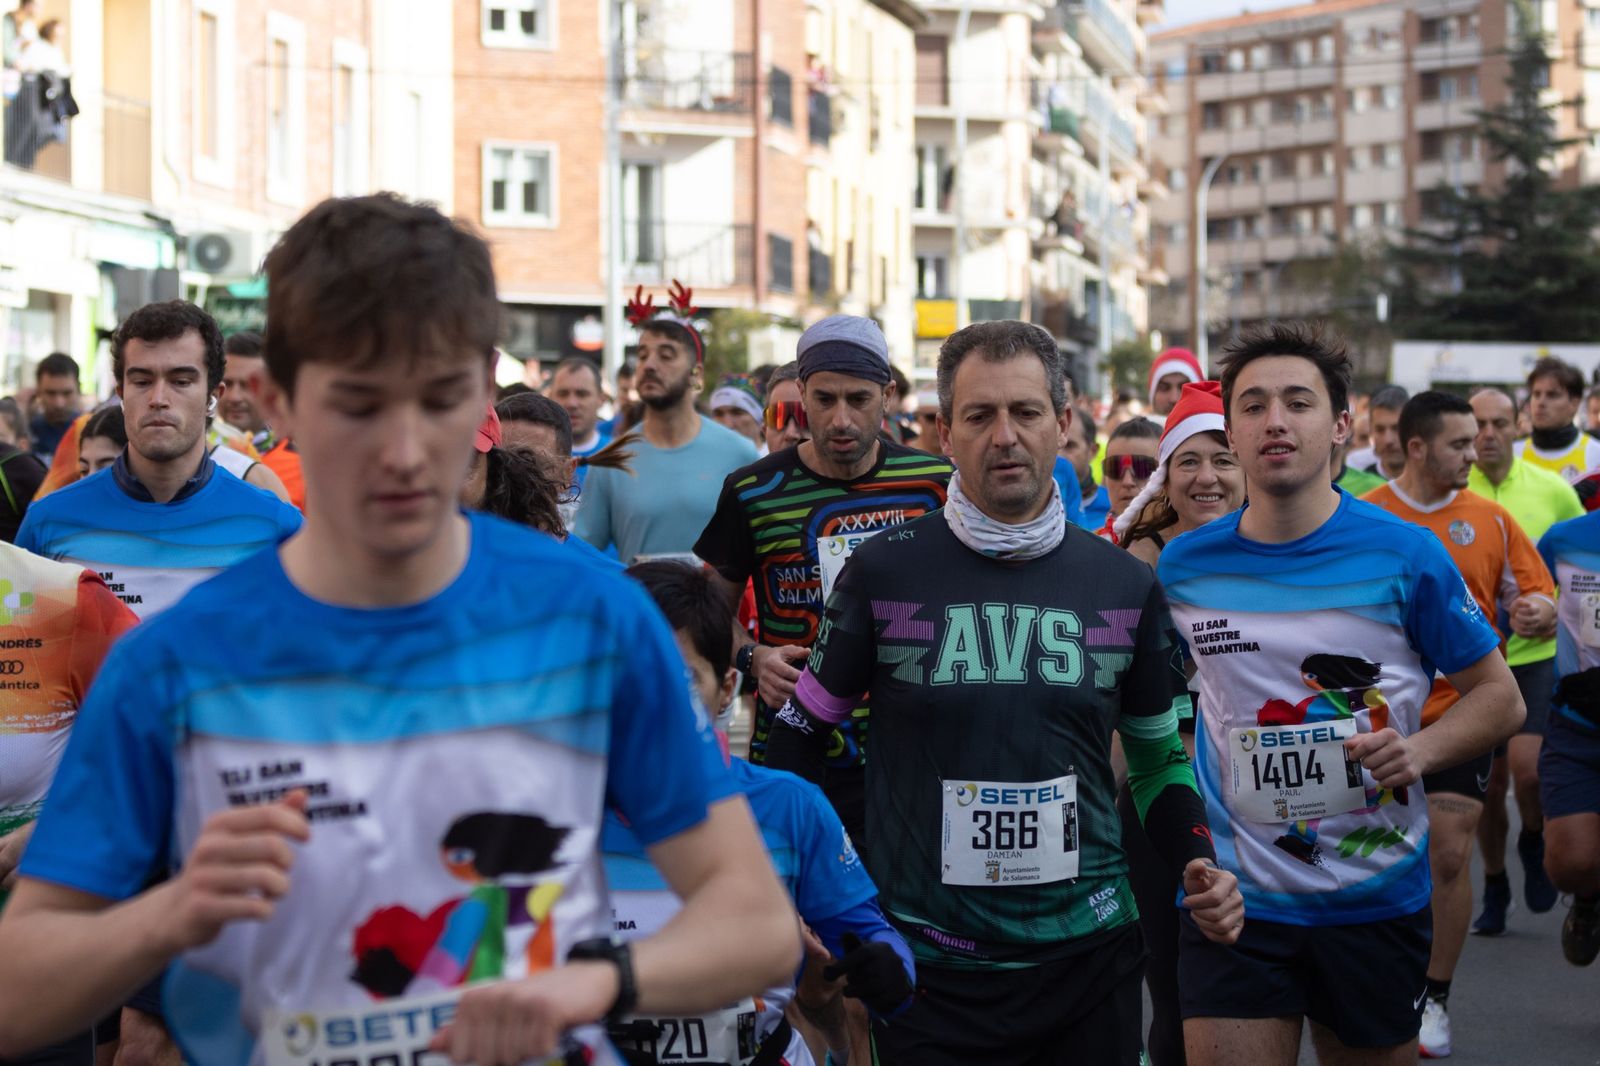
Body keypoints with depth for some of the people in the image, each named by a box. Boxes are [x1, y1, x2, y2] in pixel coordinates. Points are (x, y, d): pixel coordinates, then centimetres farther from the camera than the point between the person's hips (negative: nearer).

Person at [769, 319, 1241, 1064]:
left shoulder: (1126, 586, 3)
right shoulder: (883, 573, -5)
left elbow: (1160, 758, 15)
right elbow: (799, 737, 4)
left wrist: (1197, 863, -2)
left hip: (1088, 954, 2)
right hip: (924, 966, -2)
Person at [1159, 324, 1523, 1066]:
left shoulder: (1403, 554, -6)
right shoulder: (1183, 566, 1)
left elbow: (1499, 695, 1)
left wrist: (1418, 750, -17)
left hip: (1376, 896, 0)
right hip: (1234, 896, 1)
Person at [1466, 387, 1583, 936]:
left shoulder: (1552, 489, 0)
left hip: (1537, 654, -1)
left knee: (1527, 766, -17)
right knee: (1487, 783, 7)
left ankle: (1535, 841, 16)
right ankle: (1494, 887, 27)